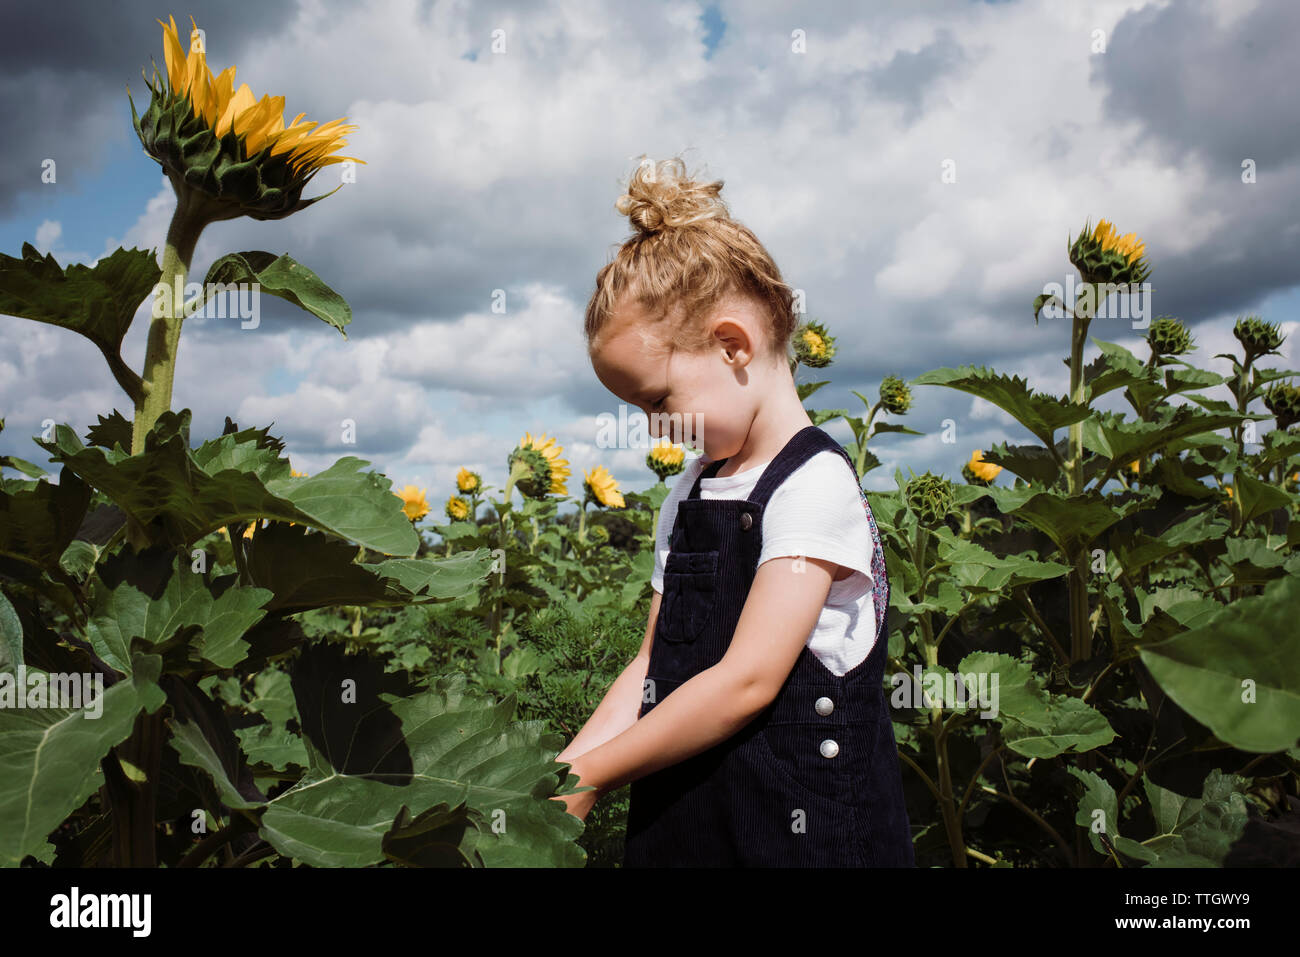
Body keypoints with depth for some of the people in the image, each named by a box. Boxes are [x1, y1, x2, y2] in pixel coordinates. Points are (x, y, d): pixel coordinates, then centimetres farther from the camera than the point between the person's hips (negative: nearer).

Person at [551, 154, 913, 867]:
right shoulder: (688, 494, 8)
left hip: (797, 828, -6)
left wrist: (591, 776, -16)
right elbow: (652, 666, 7)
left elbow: (748, 679, -21)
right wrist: (558, 772, -4)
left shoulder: (812, 484, -16)